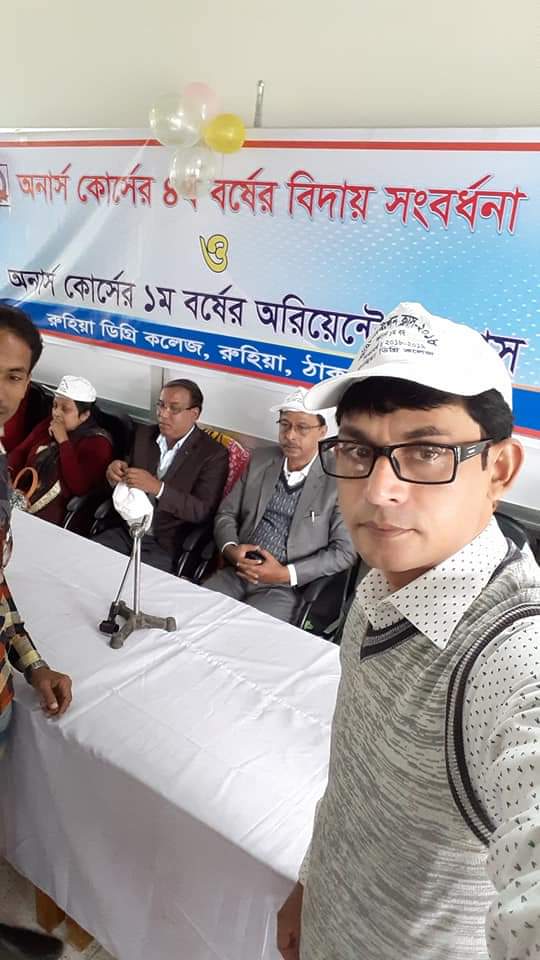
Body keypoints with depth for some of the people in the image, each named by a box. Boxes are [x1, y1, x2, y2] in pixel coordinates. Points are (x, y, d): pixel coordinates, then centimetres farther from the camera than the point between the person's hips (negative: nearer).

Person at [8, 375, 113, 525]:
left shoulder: (98, 443, -6)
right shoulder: (48, 425, 12)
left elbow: (79, 487, -18)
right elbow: (19, 452, 17)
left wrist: (63, 441, -15)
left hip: (54, 515, -6)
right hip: (17, 499, 6)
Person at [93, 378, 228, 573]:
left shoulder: (213, 454, -9)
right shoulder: (144, 434, 7)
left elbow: (202, 511, -16)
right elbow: (129, 484, 13)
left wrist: (157, 488, -28)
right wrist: (116, 475, -11)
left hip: (167, 547, -5)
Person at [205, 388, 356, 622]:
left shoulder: (339, 478, -7)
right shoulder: (260, 460, 8)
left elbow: (344, 551, -8)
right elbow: (226, 513, 12)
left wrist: (285, 574, -15)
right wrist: (230, 549, -9)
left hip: (287, 588, -4)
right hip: (237, 573, 4)